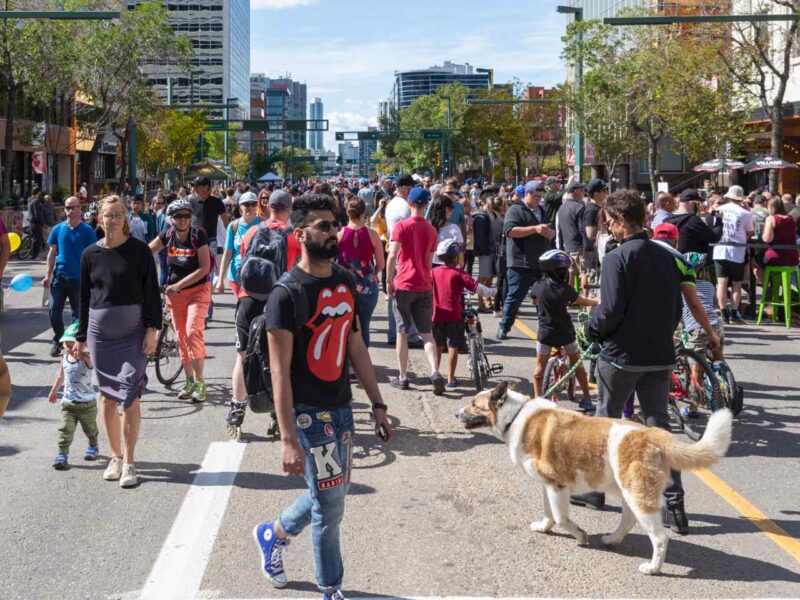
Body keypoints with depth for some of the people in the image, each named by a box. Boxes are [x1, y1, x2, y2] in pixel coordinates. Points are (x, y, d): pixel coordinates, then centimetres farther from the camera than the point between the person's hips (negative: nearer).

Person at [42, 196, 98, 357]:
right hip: (59, 277, 2)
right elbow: (52, 253, 9)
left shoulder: (87, 231, -3)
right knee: (54, 310, 1)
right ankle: (58, 340, 17)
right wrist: (48, 275, 4)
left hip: (79, 278, -2)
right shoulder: (58, 229, 4)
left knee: (78, 313, 7)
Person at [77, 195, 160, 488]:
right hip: (100, 332, 3)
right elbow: (84, 298, 10)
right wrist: (81, 337, 11)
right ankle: (116, 456, 22)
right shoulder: (91, 254, 5)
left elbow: (151, 292, -1)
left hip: (133, 333, -3)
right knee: (108, 398, 8)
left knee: (130, 398, -7)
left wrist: (152, 329, -8)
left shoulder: (139, 251, -2)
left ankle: (129, 462, 0)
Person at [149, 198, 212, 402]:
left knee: (192, 332, -18)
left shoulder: (198, 235, -13)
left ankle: (199, 382, -9)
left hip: (197, 289, -4)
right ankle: (189, 381, 19)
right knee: (181, 336, 7)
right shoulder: (167, 236, -2)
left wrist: (179, 284, -21)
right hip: (174, 292, 4)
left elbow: (204, 268, -17)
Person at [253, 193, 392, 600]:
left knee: (328, 495, 19)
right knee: (330, 505, 2)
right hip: (308, 412, -7)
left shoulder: (345, 282, 6)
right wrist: (287, 439, -23)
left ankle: (272, 534, 44)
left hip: (342, 407, 7)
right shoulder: (287, 292, -16)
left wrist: (377, 404, 12)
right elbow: (280, 371, -18)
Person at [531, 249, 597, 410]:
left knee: (540, 366, 12)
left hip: (546, 332, 1)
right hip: (565, 332, -1)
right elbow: (582, 301, 1)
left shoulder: (538, 286, -6)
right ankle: (587, 400, 20)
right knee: (577, 364, 15)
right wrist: (598, 302, 21)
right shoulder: (565, 289, -12)